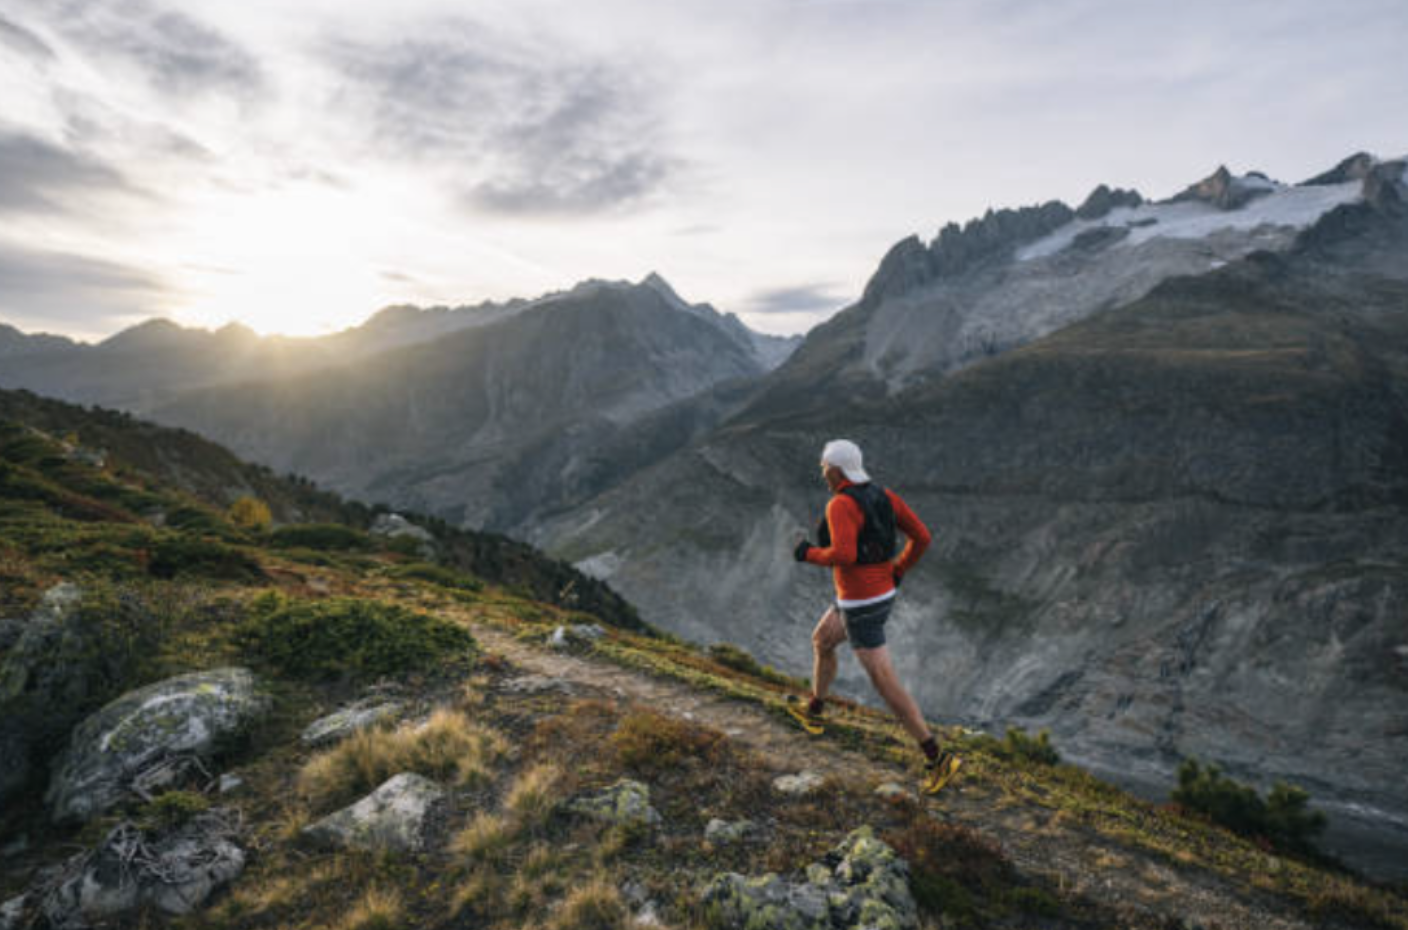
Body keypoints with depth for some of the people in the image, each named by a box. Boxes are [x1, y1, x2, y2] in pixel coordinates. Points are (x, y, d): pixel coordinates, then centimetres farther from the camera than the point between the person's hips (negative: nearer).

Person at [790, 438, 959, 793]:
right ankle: (813, 711, 47)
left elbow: (843, 556, -36)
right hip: (881, 595, 10)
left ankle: (937, 758, 11)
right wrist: (898, 571, 14)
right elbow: (921, 536, 1)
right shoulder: (884, 495, 2)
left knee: (886, 684, 2)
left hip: (861, 607, -10)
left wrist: (809, 554, -16)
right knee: (820, 640, 29)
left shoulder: (840, 504, -24)